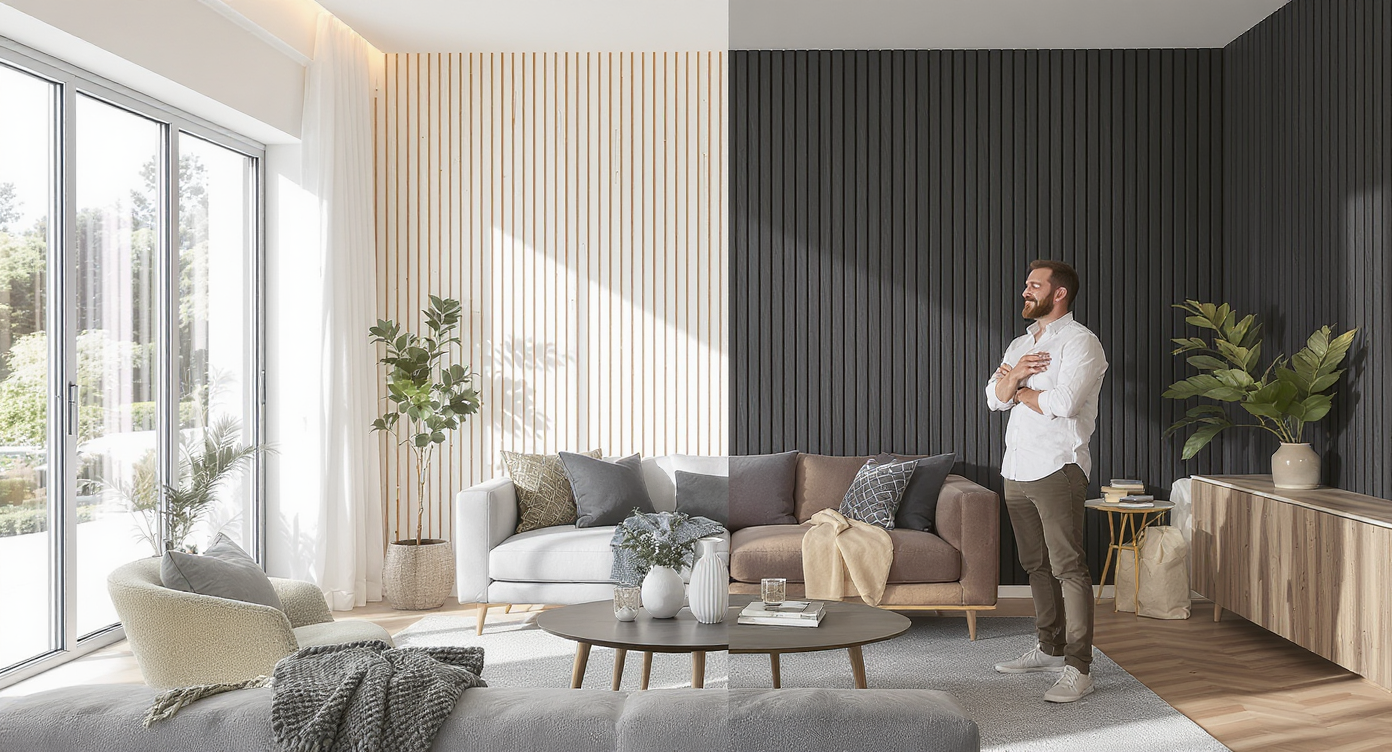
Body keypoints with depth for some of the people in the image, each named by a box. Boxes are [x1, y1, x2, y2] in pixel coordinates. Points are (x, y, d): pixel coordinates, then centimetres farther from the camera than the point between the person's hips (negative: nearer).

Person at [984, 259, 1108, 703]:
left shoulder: (1080, 342, -7)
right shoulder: (1020, 344, 19)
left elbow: (1063, 402, -21)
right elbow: (995, 398, 10)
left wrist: (1019, 389, -4)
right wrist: (1015, 375, -11)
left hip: (1057, 469, -8)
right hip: (1017, 470, 8)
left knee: (1068, 567, -9)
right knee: (1037, 565, 14)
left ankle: (1079, 669, -7)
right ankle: (1050, 649, 25)